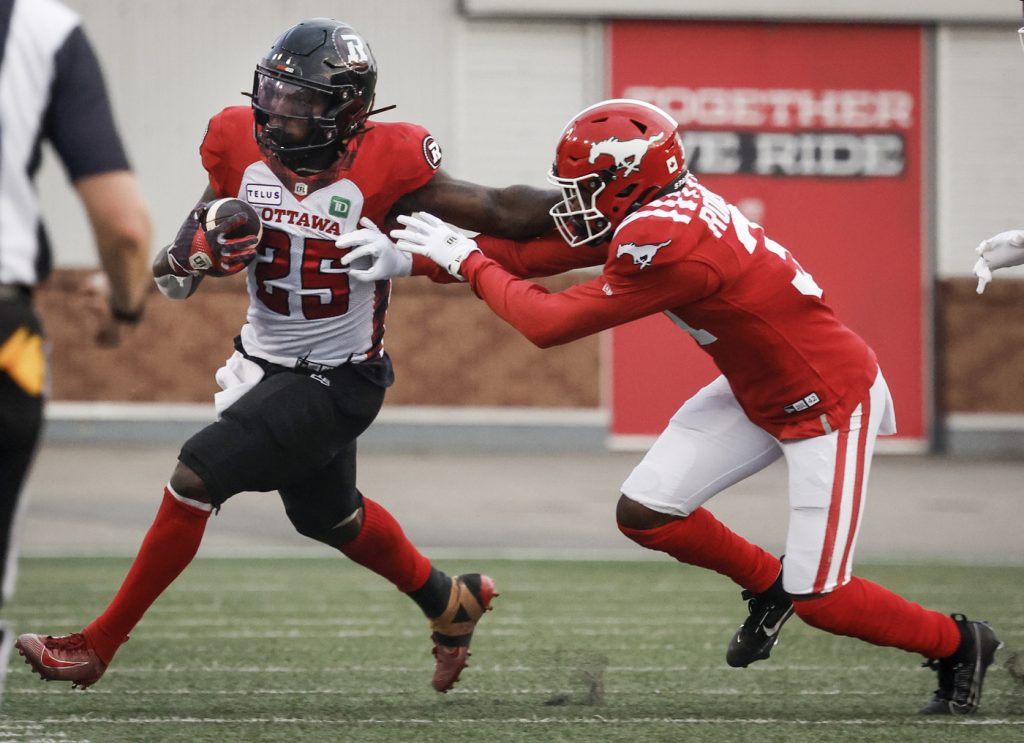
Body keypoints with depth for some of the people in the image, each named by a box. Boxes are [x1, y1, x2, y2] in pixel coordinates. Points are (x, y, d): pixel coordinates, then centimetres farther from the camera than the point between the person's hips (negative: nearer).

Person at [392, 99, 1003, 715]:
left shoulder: (669, 246, -32)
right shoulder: (653, 208, -6)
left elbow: (550, 323, -25)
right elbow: (540, 251, 0)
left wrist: (471, 263, -13)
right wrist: (432, 255, -6)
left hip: (830, 403, -9)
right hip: (757, 392, 9)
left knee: (817, 599, -5)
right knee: (645, 514, 2)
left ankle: (960, 645, 18)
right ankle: (767, 587, 26)